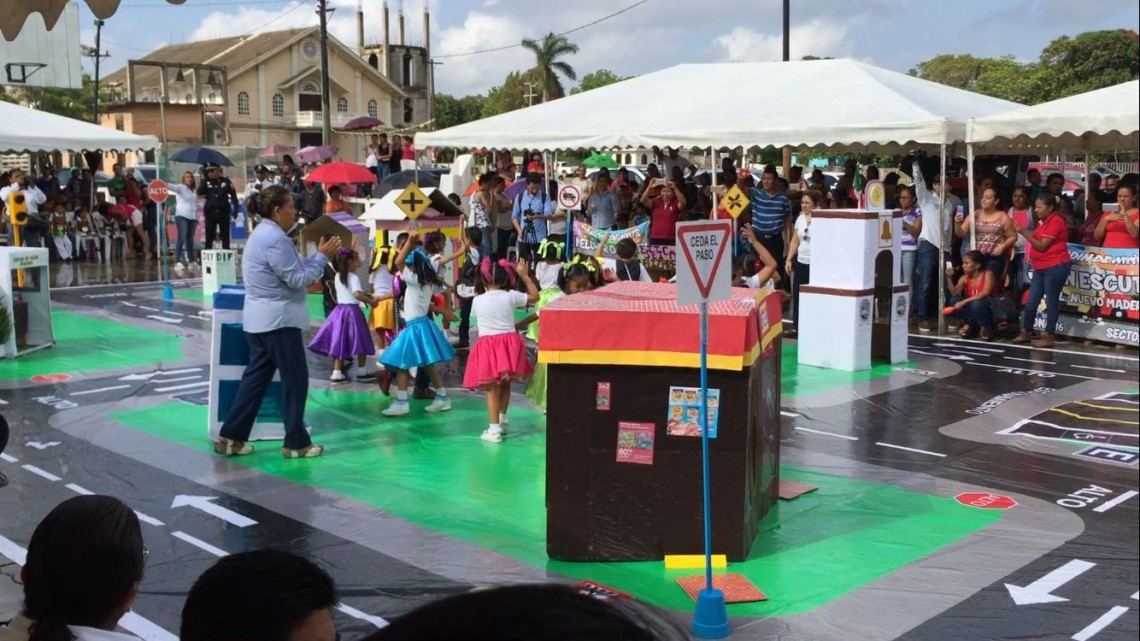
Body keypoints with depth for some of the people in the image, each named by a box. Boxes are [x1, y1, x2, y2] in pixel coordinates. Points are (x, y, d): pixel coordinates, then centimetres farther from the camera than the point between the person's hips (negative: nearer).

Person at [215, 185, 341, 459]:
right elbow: (297, 279, -18)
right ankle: (296, 443, 5)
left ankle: (231, 437, 13)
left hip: (261, 319, 11)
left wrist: (318, 254, 11)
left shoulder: (263, 233, 16)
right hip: (278, 320, -10)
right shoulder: (275, 239, -19)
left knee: (256, 376, 12)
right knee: (295, 379, -1)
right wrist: (323, 256, -10)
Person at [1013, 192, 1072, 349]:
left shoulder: (1055, 221, -14)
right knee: (1031, 301, 9)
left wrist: (1024, 233, -15)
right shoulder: (1044, 221, 16)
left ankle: (1049, 336, 2)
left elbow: (1042, 246, -17)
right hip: (1041, 268, 10)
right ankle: (1025, 332, 17)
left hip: (1055, 267, -10)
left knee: (1051, 302, -3)